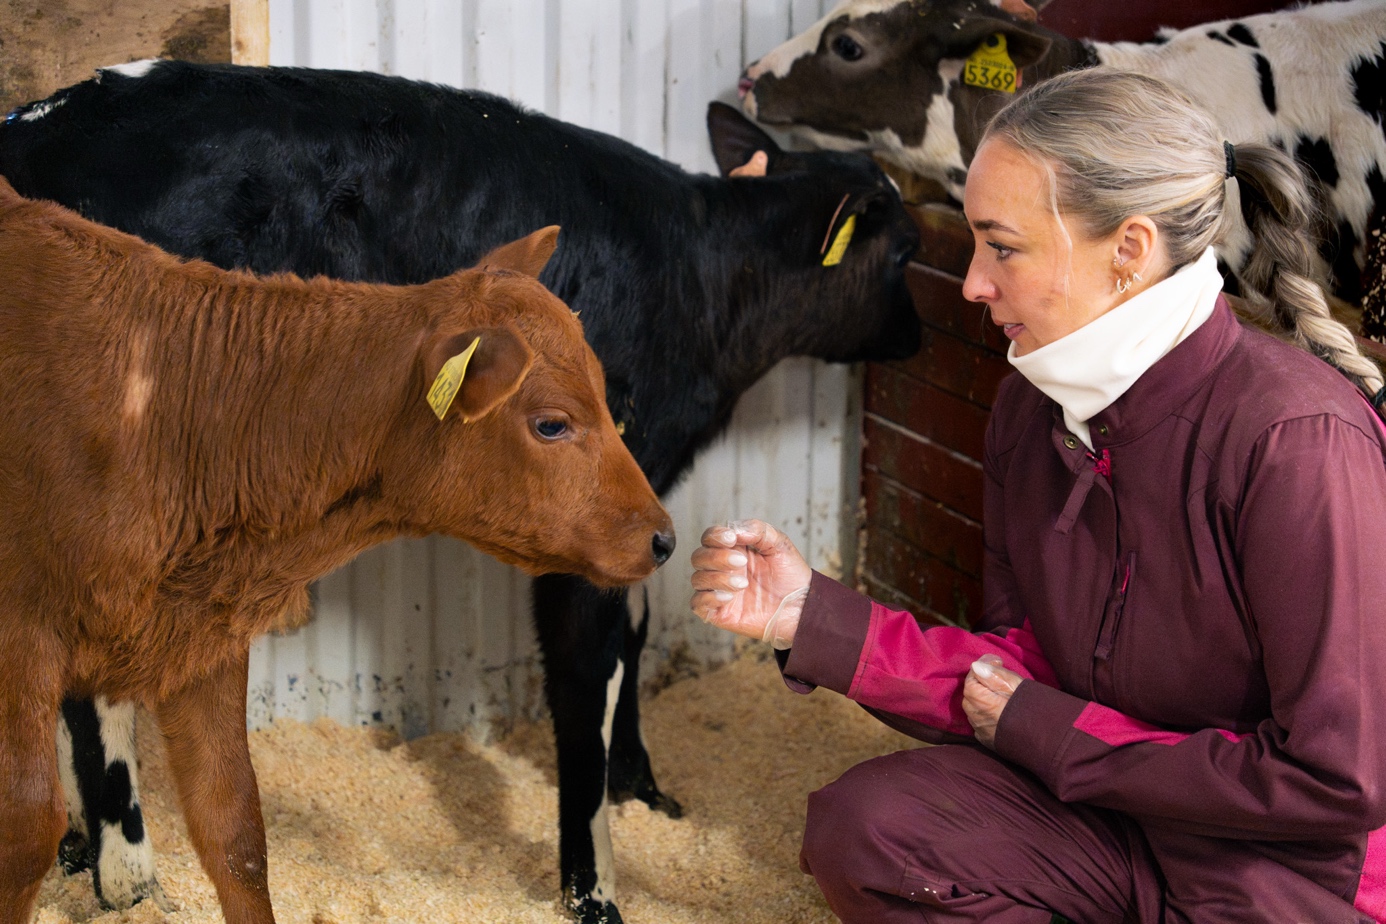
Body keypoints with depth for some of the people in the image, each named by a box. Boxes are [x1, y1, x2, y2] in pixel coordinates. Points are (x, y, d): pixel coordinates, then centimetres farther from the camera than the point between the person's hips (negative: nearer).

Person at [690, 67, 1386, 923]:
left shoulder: (1300, 440, -25)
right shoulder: (1034, 411, -1)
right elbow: (1025, 667, 5)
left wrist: (1051, 735, -15)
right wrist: (815, 616, -10)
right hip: (1119, 813, 7)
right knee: (861, 826, -14)